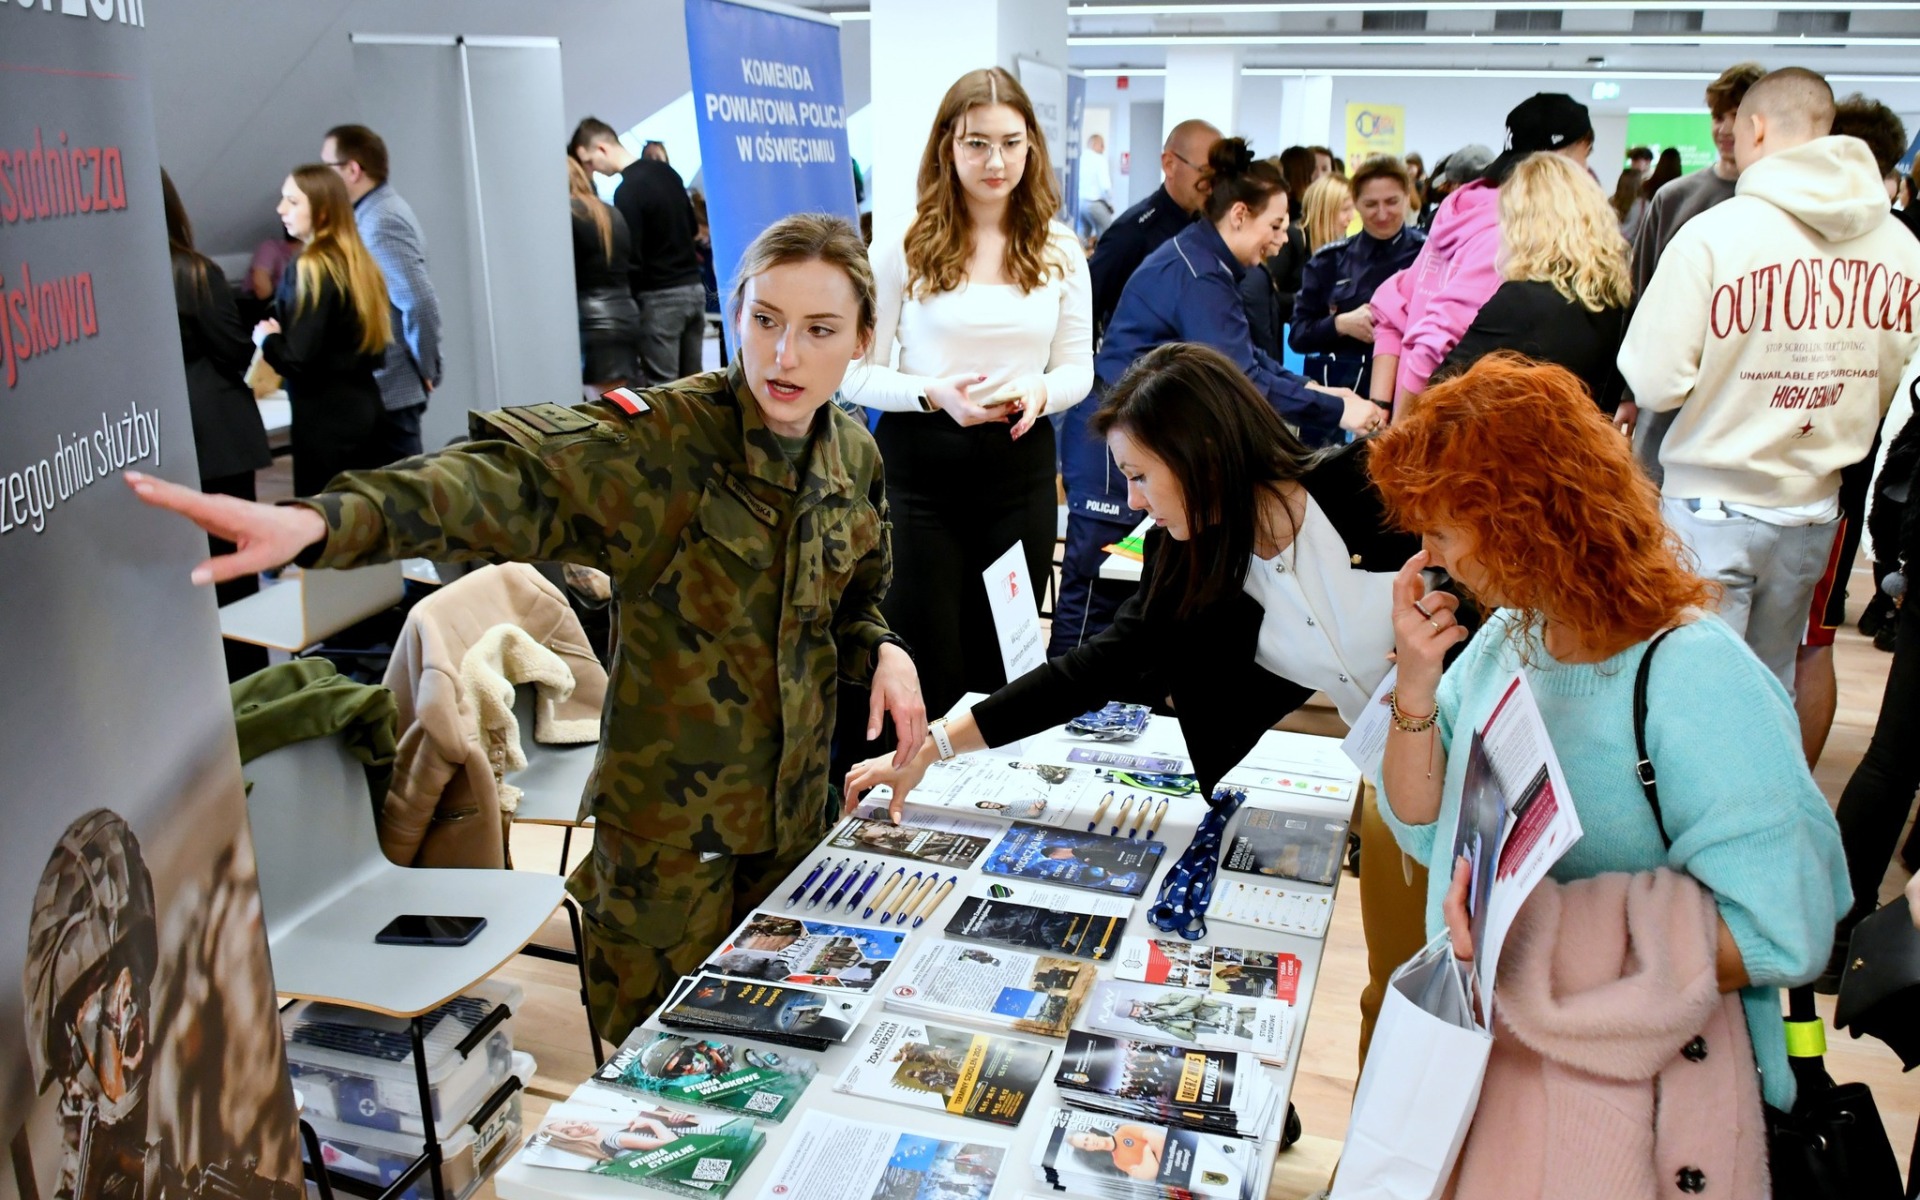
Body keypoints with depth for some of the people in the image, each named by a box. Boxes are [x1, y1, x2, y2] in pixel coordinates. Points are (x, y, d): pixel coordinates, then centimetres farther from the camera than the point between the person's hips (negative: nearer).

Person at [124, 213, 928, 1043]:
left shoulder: (854, 457, 0)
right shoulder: (664, 442, -20)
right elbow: (510, 482, -38)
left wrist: (881, 651, -6)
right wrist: (319, 522, -54)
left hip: (796, 810, 5)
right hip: (671, 817, -5)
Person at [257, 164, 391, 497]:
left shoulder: (311, 270, -14)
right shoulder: (356, 262, 10)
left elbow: (298, 359, -19)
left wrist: (266, 339, 2)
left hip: (326, 417, -8)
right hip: (364, 406, 8)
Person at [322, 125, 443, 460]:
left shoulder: (379, 222, -17)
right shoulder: (375, 212, 14)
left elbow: (420, 301, -27)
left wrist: (427, 370, -16)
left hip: (389, 390, -10)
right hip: (390, 385, 10)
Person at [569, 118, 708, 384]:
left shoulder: (627, 190, -15)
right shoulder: (666, 171, 11)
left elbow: (631, 257, -16)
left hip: (659, 296, -8)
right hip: (694, 286, 8)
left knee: (661, 387, -3)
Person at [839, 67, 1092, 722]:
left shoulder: (1059, 251, 7)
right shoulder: (906, 245, -2)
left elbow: (1079, 367, 10)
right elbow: (858, 373, -2)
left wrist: (1039, 391, -12)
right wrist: (933, 394, -19)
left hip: (1019, 468, 3)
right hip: (920, 465, -2)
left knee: (1004, 664, 12)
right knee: (925, 672, 2)